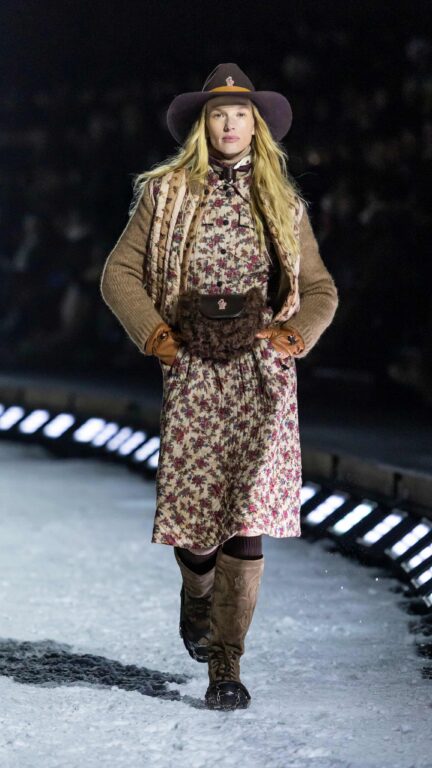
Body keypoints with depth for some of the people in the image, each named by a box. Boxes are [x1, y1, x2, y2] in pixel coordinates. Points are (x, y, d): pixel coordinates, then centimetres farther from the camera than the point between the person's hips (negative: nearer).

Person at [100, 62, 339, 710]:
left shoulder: (282, 202, 12)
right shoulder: (165, 193, 7)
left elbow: (320, 289, 16)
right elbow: (119, 274, 8)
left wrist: (297, 333, -3)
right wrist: (153, 332, -7)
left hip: (262, 374, 0)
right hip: (191, 371, 0)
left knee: (247, 515, -11)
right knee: (191, 504, 1)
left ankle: (226, 667, -7)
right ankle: (197, 596, 38)